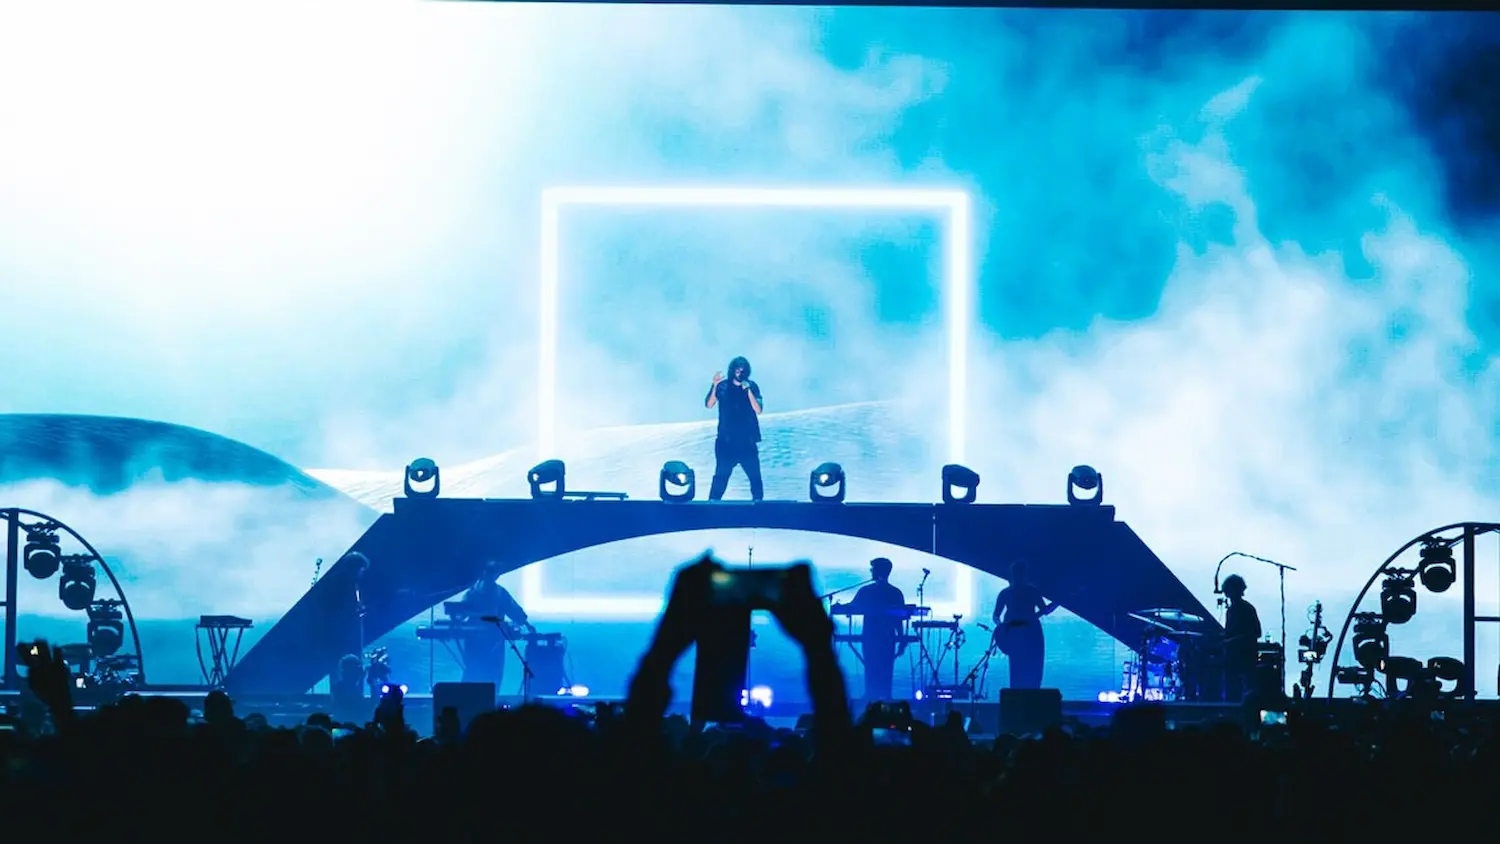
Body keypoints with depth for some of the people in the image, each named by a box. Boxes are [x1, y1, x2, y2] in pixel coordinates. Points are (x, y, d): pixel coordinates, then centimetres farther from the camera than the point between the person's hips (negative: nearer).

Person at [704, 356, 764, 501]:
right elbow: (709, 405, -10)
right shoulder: (722, 386, -1)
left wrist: (748, 390, -21)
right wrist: (714, 386, -24)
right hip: (726, 440, -1)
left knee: (755, 475, 0)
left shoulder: (752, 386, 0)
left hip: (747, 441, 1)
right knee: (721, 474, -5)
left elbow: (758, 410, -10)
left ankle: (758, 501, 13)